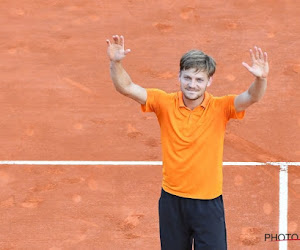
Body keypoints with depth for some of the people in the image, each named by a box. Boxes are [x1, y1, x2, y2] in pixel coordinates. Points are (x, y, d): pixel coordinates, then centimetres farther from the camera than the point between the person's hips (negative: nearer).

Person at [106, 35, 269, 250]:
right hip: (172, 200, 2)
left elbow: (252, 97, -24)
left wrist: (261, 79, -45)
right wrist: (116, 63, -29)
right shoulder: (165, 103, -7)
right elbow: (126, 87, -12)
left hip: (209, 202, -2)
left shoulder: (219, 108, -10)